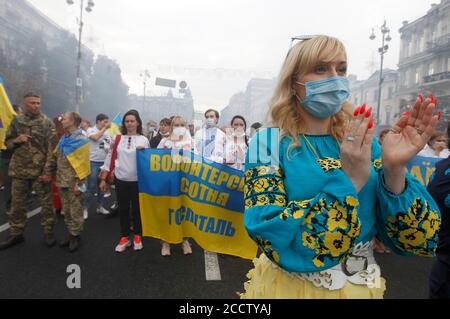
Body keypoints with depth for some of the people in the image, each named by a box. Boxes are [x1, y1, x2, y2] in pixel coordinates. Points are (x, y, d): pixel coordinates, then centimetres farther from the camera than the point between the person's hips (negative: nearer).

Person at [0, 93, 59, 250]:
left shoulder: (47, 123, -5)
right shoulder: (16, 121, 7)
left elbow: (51, 149, -9)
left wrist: (47, 171, -15)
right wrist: (16, 140, -10)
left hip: (40, 170, -3)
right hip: (19, 170, 4)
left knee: (46, 202, 5)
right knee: (17, 203, 12)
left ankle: (49, 231, 19)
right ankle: (16, 234, 27)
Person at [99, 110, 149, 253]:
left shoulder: (143, 140, -1)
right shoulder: (118, 139, 3)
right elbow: (110, 158, 5)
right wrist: (103, 179, 3)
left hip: (137, 180, -1)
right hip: (121, 180, 2)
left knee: (137, 209, 11)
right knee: (123, 209, 11)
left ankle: (137, 237, 27)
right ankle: (124, 238, 26)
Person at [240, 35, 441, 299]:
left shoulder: (364, 143, -3)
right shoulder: (269, 142, -13)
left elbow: (418, 239, -7)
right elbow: (273, 237, -24)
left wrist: (395, 170, -23)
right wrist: (349, 180, -29)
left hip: (360, 288, 4)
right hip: (289, 287, -3)